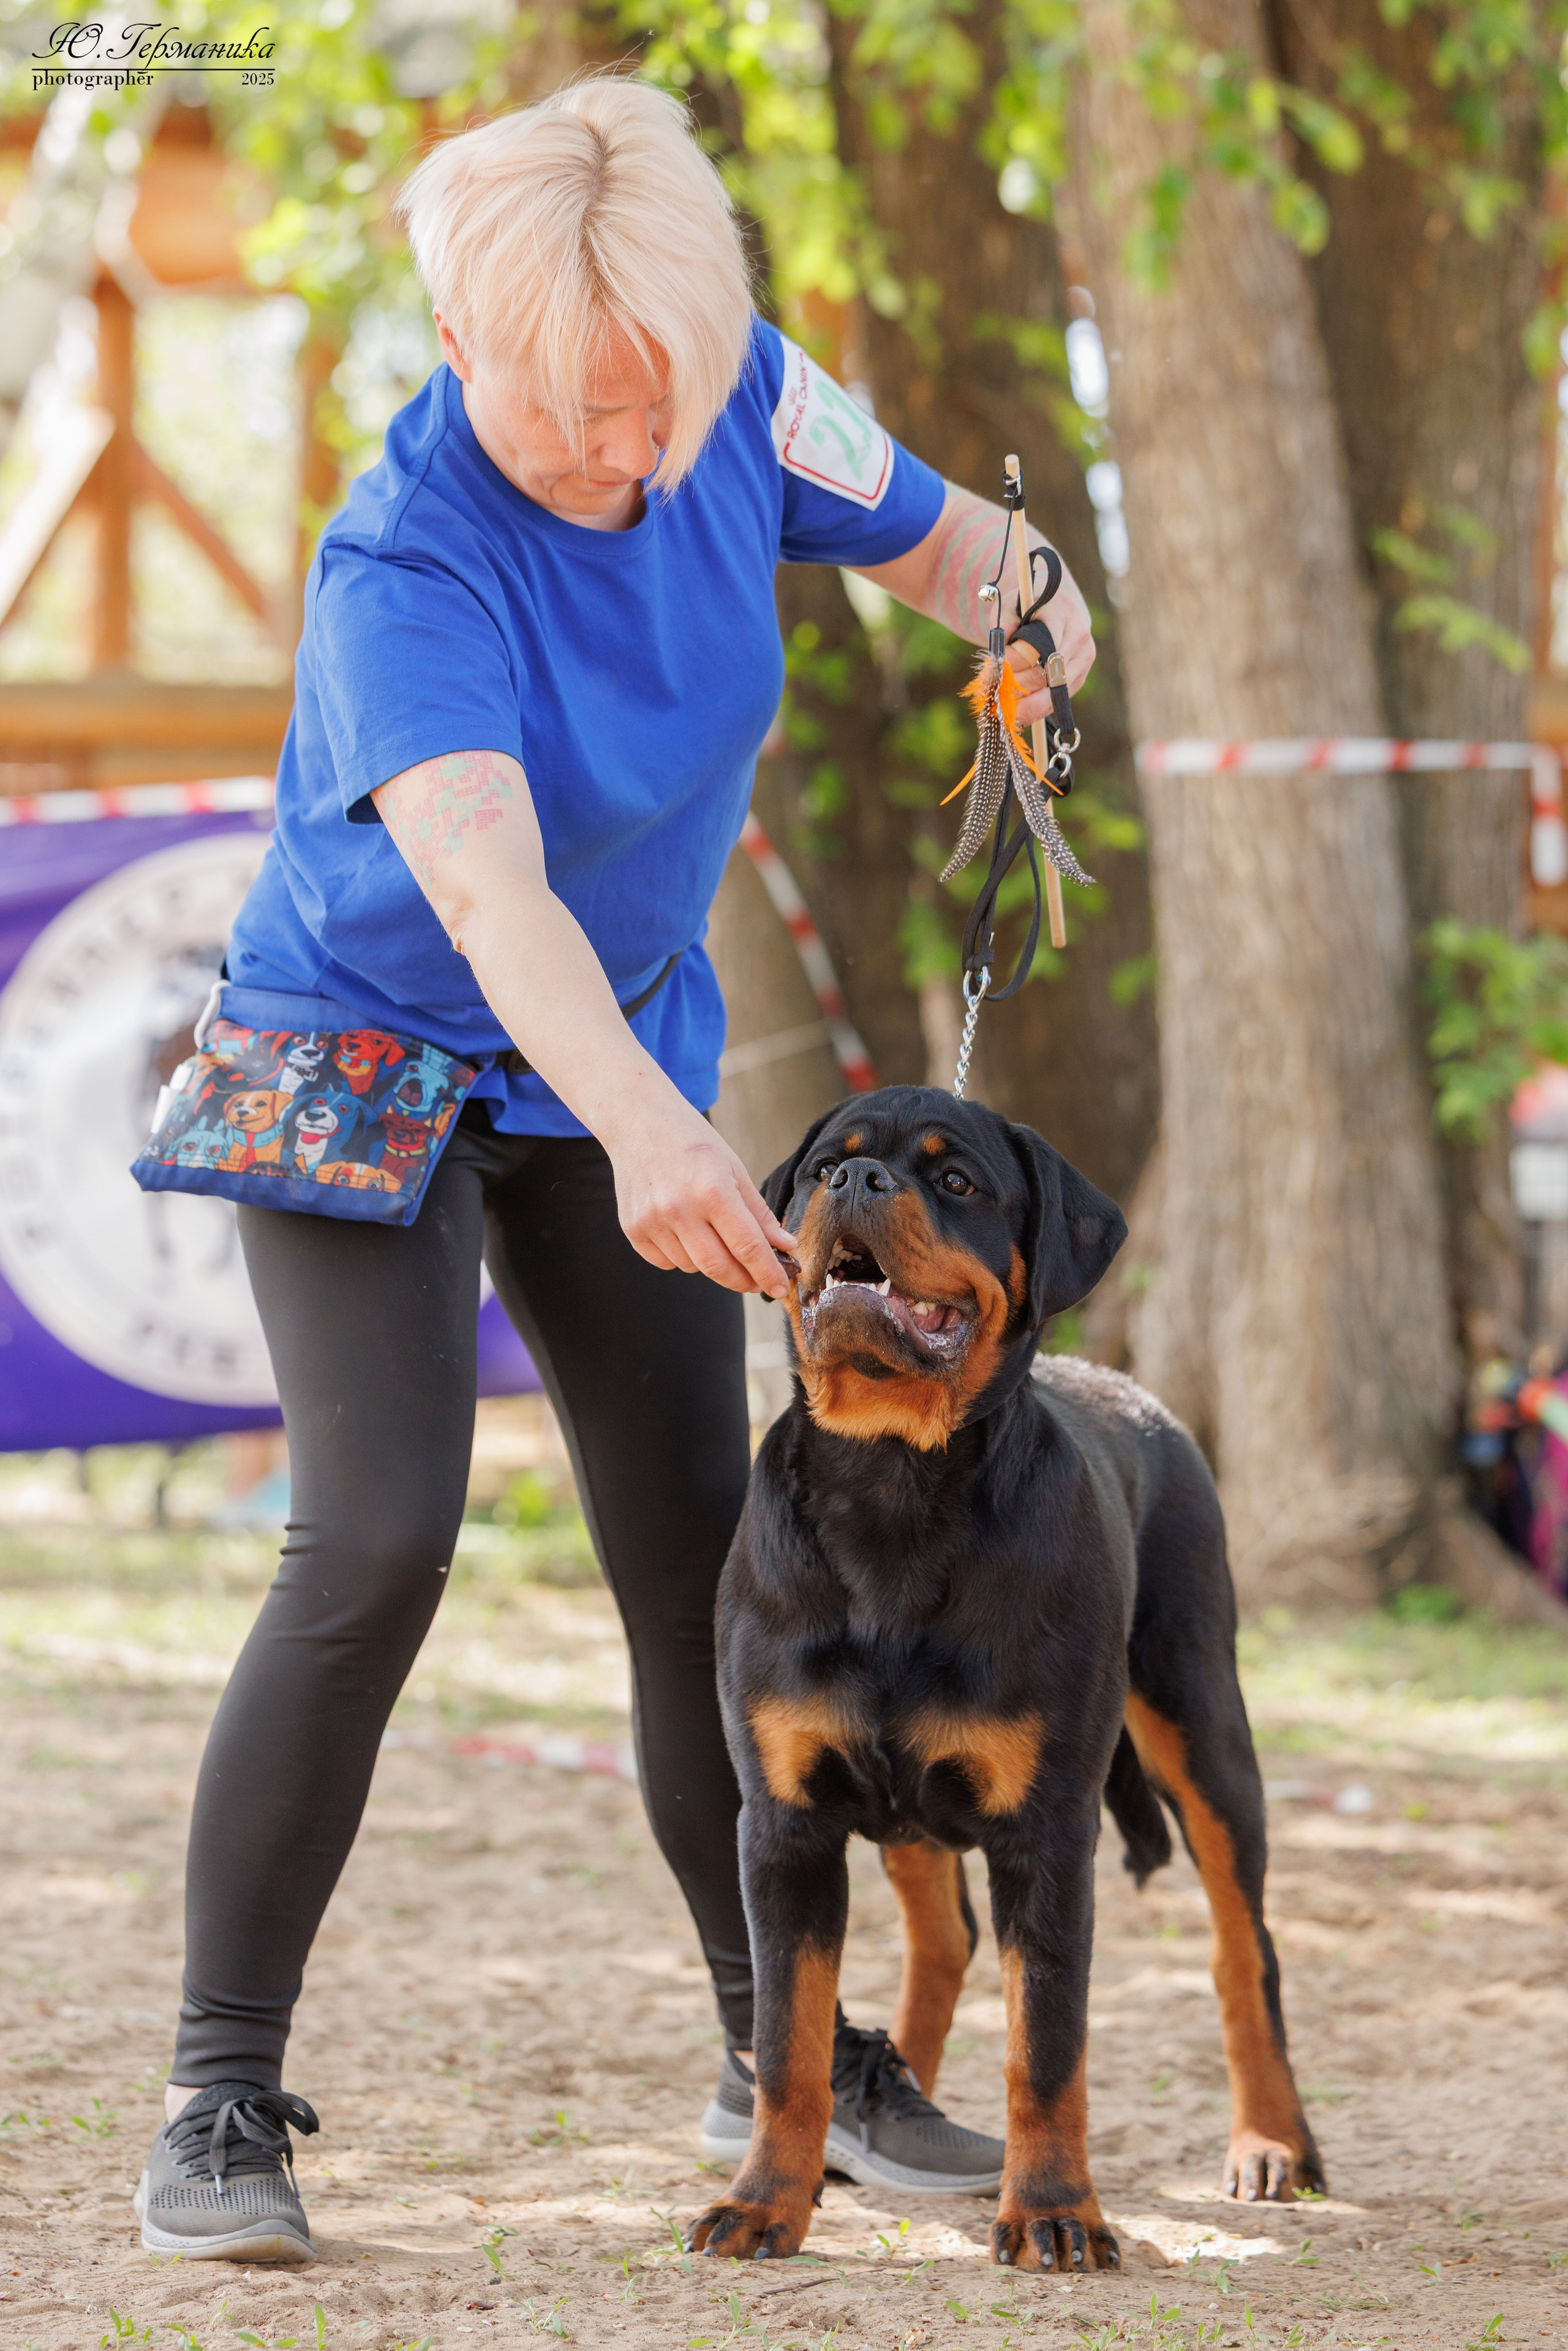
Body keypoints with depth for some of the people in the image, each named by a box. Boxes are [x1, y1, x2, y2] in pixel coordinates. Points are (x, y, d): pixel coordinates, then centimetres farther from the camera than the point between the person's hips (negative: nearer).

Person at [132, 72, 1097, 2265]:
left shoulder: (744, 397, -13)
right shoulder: (401, 565, -31)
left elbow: (923, 528, 8)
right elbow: (485, 883, -46)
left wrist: (1027, 601, -16)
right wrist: (643, 1126, -62)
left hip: (628, 1058, 5)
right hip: (368, 1055, -5)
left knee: (701, 1555, 7)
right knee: (376, 1543, -20)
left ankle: (788, 2052, 23)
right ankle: (221, 2097, -12)